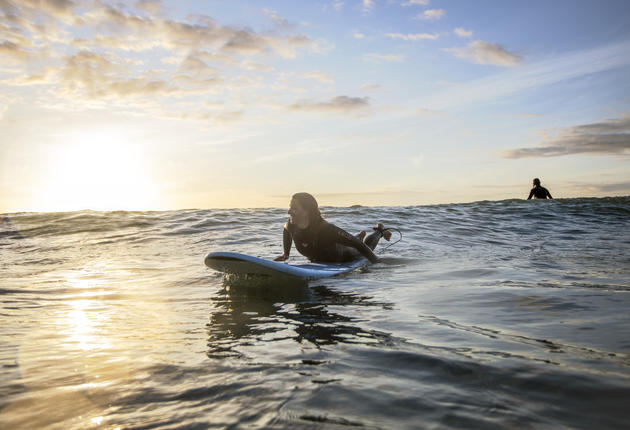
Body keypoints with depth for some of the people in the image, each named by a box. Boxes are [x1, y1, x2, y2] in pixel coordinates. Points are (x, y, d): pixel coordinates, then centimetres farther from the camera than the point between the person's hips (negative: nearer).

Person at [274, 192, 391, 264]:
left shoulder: (325, 229, -48)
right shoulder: (291, 225, -30)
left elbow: (359, 245, -41)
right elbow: (287, 231, -1)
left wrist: (378, 264, -38)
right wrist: (286, 254, -6)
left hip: (344, 256, -5)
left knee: (365, 249, 27)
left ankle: (379, 230, 52)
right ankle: (360, 236, 63)